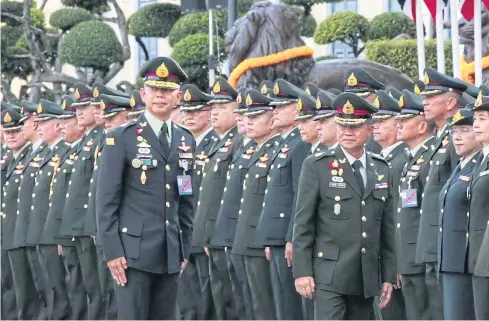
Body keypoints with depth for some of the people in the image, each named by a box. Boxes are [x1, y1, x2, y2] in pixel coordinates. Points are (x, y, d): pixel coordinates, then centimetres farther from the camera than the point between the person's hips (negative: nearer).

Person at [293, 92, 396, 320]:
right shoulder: (317, 166, -2)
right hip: (330, 275, -5)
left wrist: (389, 275, 10)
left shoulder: (381, 169, 12)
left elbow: (387, 227, 13)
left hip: (367, 277, 5)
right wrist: (302, 271, -10)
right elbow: (303, 223, -4)